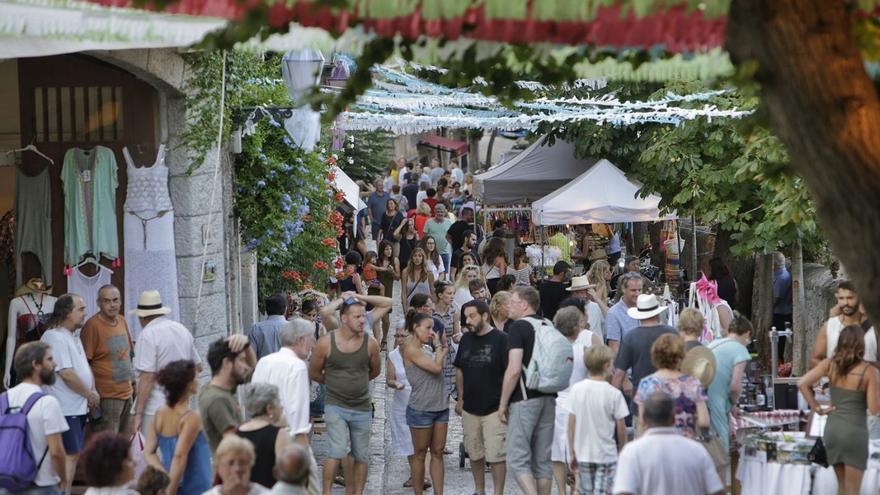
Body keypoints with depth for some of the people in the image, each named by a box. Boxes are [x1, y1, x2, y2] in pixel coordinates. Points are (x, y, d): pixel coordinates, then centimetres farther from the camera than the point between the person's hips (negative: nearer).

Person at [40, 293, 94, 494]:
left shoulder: (73, 338, 16)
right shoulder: (55, 338, -16)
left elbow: (85, 367, 21)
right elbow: (66, 374, -20)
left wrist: (93, 392, 4)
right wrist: (90, 395, -10)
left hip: (79, 407, 10)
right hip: (66, 408, -10)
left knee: (74, 454, 12)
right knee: (69, 455, -11)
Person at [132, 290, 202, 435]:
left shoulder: (148, 335, -12)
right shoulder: (183, 330, 11)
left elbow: (147, 378, -17)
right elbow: (198, 366, 20)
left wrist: (138, 414, -16)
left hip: (156, 409, -7)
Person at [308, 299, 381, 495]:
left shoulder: (370, 343, -4)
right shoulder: (326, 342, -10)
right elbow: (314, 372, 5)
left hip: (362, 407, 3)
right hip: (335, 406, -3)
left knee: (361, 456, 9)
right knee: (339, 450, -17)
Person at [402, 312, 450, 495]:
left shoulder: (425, 350, 14)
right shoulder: (411, 349, -11)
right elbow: (436, 367, -18)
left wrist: (444, 347, 10)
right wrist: (439, 346, -4)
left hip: (440, 407, 7)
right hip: (421, 409, -7)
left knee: (438, 453, 5)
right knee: (420, 454, 3)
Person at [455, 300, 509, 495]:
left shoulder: (501, 339, -9)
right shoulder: (466, 339, 9)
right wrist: (460, 399, 14)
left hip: (494, 408, -6)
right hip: (470, 408, 6)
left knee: (495, 455, -6)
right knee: (474, 454, 13)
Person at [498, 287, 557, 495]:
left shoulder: (518, 327, -10)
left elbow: (514, 370, -17)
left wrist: (503, 403, -9)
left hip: (525, 399, -7)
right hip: (549, 398, 7)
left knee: (518, 459, -6)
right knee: (542, 460, 11)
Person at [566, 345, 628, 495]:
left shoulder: (576, 390, -4)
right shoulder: (614, 394, -12)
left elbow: (571, 425, 0)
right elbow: (621, 428, -5)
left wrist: (572, 453, 10)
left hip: (583, 454, 3)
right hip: (607, 455, -3)